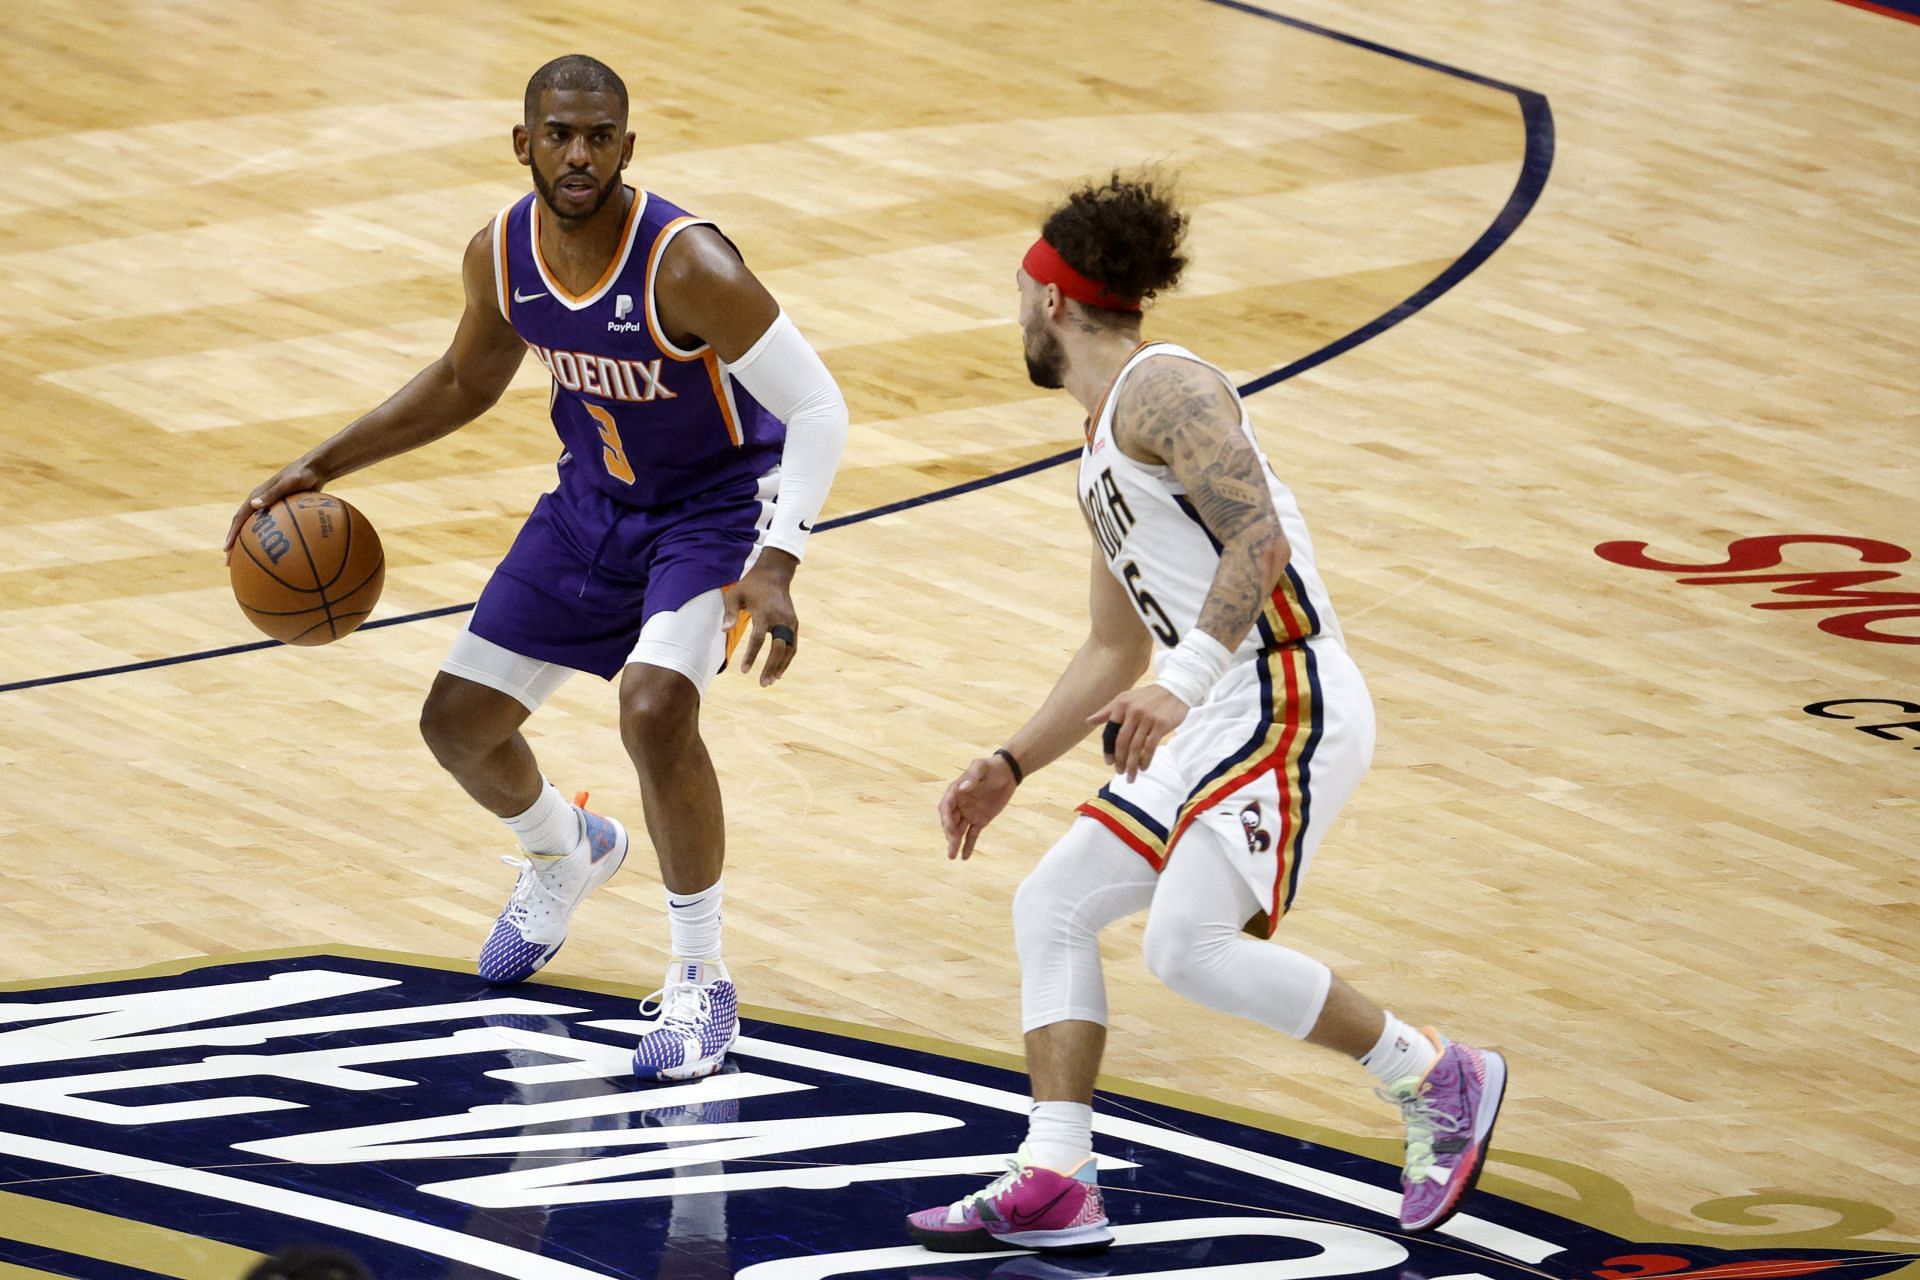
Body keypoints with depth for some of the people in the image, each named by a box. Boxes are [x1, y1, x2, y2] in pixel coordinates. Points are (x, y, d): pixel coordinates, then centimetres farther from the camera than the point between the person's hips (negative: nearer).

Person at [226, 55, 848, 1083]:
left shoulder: (685, 266, -31)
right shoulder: (501, 255, -12)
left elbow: (817, 408, -28)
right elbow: (466, 381, 10)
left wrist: (774, 568, -40)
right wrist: (321, 468, 3)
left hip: (718, 504, -6)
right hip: (595, 498, 6)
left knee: (655, 710, -30)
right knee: (458, 720, 8)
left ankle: (699, 982, -11)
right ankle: (565, 854, 44)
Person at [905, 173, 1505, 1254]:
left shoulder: (1163, 388, -8)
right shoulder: (1102, 453, 23)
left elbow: (1260, 540, -21)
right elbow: (1115, 651, 30)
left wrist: (1180, 684, -27)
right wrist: (1010, 768, 26)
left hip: (1290, 699, -10)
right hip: (1218, 721, 10)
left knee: (1191, 943, -21)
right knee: (1053, 907, 7)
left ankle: (1439, 1081, -6)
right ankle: (1056, 1184, 2)